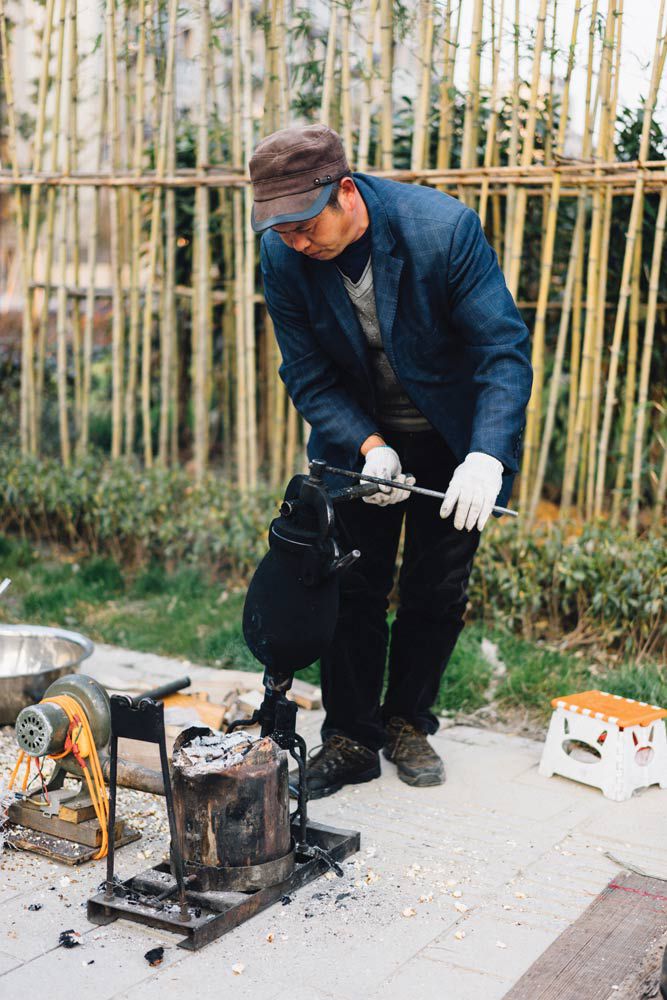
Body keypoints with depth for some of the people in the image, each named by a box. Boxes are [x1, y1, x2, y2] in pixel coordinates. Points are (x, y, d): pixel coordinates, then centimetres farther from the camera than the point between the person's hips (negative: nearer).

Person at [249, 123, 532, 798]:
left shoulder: (444, 228, -28)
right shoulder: (283, 256, -18)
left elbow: (504, 351, -25)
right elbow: (308, 375, -9)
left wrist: (486, 457, -38)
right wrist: (369, 445, -25)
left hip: (454, 441, -2)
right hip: (358, 439, 2)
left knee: (437, 592, 5)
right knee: (352, 590, 1)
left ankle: (408, 721, 26)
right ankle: (352, 737, 17)